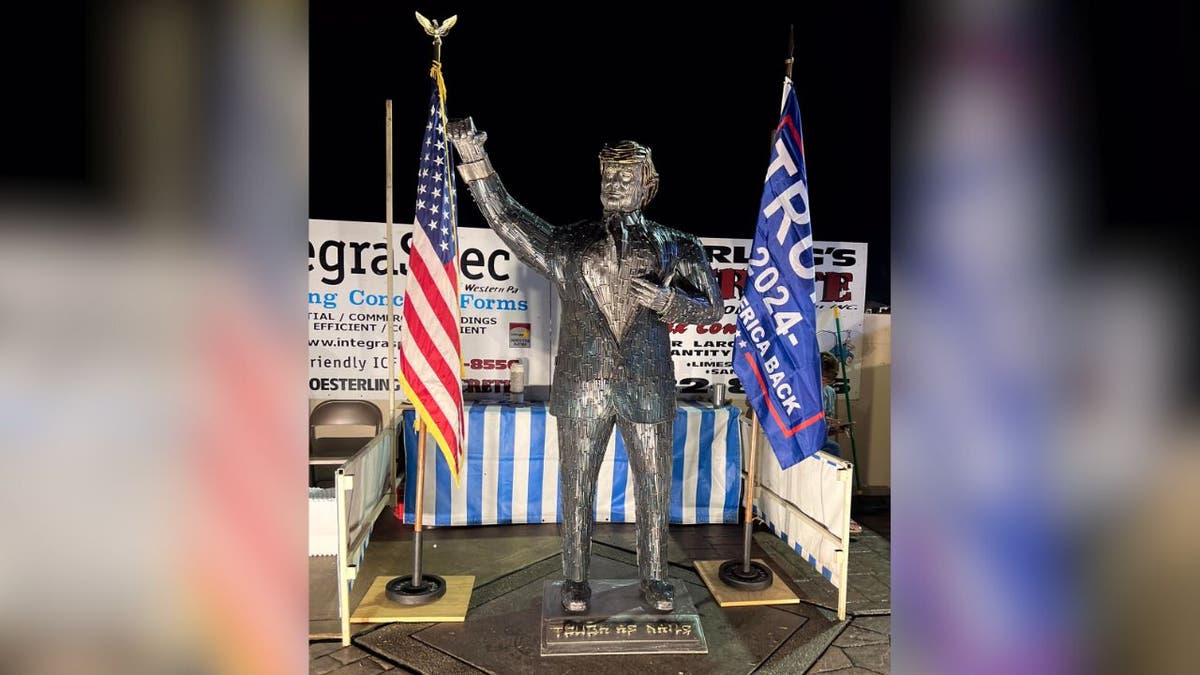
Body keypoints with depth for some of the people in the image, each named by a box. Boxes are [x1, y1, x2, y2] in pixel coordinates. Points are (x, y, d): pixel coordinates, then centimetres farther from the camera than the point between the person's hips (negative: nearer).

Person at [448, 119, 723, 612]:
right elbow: (506, 217, 1)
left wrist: (665, 300, -15)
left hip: (648, 387, 0)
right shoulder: (567, 244, 6)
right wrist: (475, 160, -9)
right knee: (577, 488, 9)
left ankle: (653, 578, 28)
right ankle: (576, 580, 27)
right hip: (583, 385, 0)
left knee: (654, 489, 9)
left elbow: (711, 308, 4)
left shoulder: (675, 247, 5)